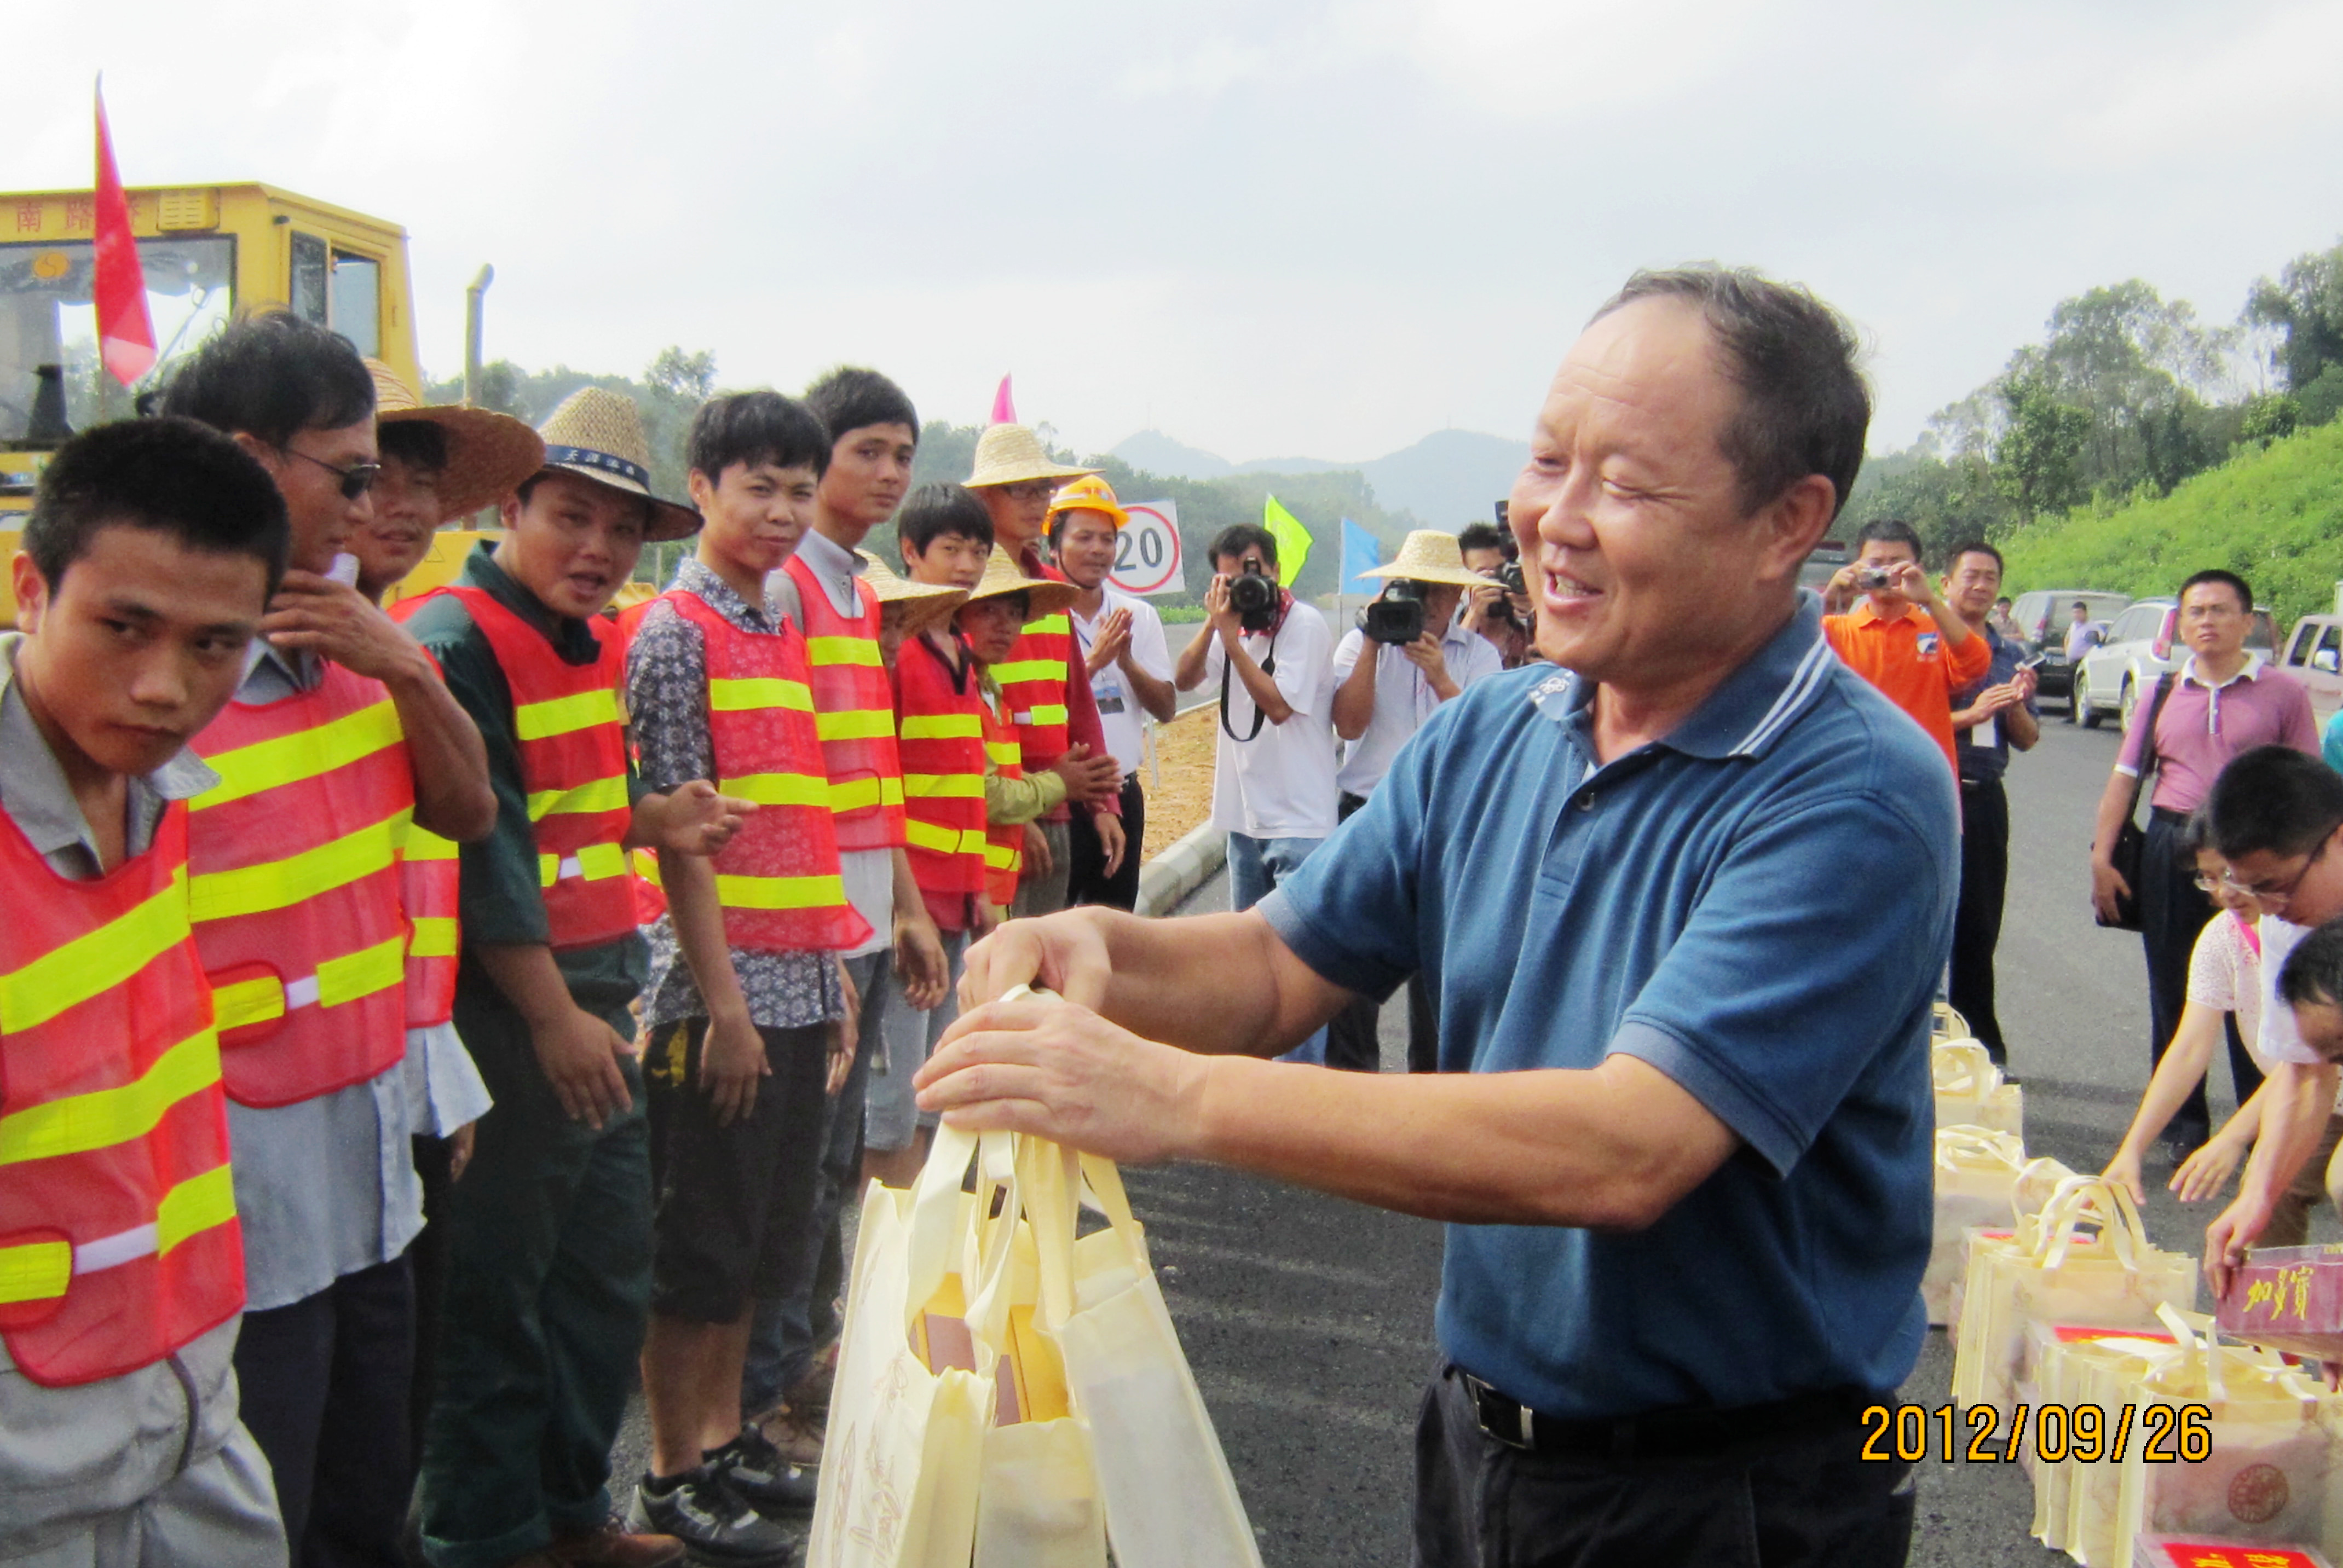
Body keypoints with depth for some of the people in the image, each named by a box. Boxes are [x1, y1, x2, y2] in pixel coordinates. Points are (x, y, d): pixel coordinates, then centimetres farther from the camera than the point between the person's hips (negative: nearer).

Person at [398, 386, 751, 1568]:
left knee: (610, 1270, 17)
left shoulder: (592, 642, 13)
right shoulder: (454, 641, -15)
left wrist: (653, 821, 3)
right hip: (502, 1013, -9)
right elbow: (479, 846, -19)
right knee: (495, 1284, 3)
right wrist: (551, 1014, -18)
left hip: (594, 1000, 9)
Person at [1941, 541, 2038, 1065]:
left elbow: (2027, 740, 15)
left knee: (1980, 924, 9)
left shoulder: (2010, 656, 16)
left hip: (1985, 799, 5)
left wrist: (2017, 705, -5)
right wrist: (1971, 714, -17)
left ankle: (1978, 1040, 17)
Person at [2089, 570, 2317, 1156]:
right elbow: (2125, 777, 9)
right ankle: (2184, 1123, 20)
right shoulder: (2162, 693, 9)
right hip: (2170, 853, 3)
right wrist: (2102, 855, 1)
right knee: (2173, 995, 8)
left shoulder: (2283, 694, 2)